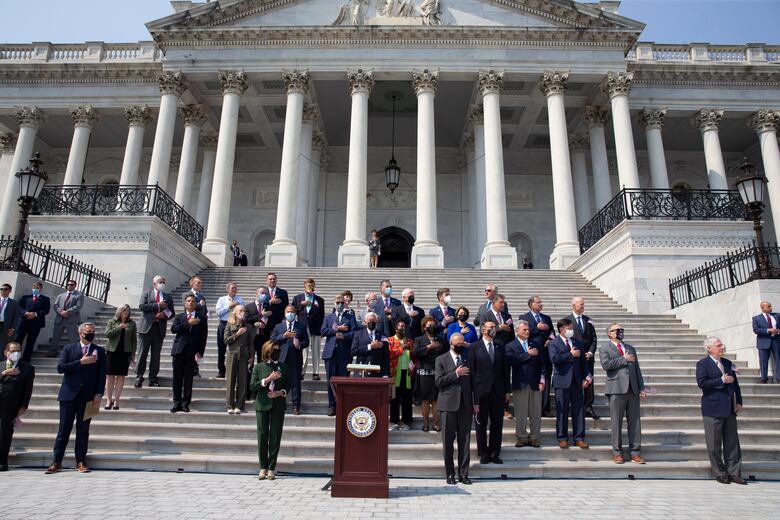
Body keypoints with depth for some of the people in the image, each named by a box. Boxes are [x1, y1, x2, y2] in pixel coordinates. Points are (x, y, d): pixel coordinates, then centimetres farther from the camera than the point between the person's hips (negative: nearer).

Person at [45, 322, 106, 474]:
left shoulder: (99, 351, 8)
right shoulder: (68, 349, 7)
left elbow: (102, 374, 3)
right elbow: (60, 367, -6)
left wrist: (99, 394, -6)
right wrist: (81, 362, -15)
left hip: (88, 396, 1)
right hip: (69, 394, 0)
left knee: (83, 430, 5)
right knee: (64, 429, 3)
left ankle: (81, 462, 12)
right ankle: (56, 462, 11)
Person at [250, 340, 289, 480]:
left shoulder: (283, 367, 6)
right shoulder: (258, 367, 2)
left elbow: (288, 385, 10)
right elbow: (253, 386, -5)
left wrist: (281, 392, -10)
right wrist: (267, 379, -15)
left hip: (278, 405, 1)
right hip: (262, 405, -1)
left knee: (275, 436, 1)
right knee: (262, 436, 3)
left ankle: (271, 467, 10)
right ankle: (263, 467, 15)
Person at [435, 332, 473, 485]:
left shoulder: (467, 359, 12)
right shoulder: (441, 360, 2)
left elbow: (472, 382, 14)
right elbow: (438, 381, -8)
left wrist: (475, 403, 8)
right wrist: (456, 374, -14)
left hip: (466, 405, 3)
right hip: (448, 405, -3)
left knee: (465, 442, 5)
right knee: (448, 441, 4)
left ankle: (463, 474, 14)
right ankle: (450, 474, 15)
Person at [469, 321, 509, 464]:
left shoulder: (500, 346, 8)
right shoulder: (474, 347, -3)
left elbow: (505, 368, 10)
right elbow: (471, 371, -5)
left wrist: (507, 390, 6)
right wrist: (473, 393, -9)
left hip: (498, 391, 3)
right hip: (481, 391, -3)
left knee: (497, 424, 8)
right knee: (481, 424, 7)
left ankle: (495, 453, 21)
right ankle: (483, 454, 20)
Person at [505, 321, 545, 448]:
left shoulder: (535, 345, 13)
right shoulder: (510, 346, 1)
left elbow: (542, 363, 10)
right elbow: (512, 361, -16)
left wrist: (542, 380, 0)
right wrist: (528, 354, -13)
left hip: (535, 383, 3)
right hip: (520, 384, -3)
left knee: (536, 413, 5)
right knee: (521, 413, 4)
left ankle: (535, 438, 15)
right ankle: (522, 438, 15)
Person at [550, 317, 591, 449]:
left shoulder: (578, 343, 14)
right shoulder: (554, 343, -3)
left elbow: (583, 361, 14)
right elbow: (554, 358, -20)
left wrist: (586, 377, 3)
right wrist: (571, 355, -15)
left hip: (577, 382, 4)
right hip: (562, 381, -4)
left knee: (579, 410, 6)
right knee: (562, 411, 2)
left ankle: (579, 438, 15)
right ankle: (562, 438, 13)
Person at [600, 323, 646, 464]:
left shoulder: (631, 348, 21)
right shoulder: (604, 349, 5)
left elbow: (637, 369, 17)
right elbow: (605, 364, -14)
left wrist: (642, 388, 9)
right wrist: (624, 359, -8)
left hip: (633, 389, 5)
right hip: (616, 389, -4)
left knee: (635, 422, 5)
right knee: (616, 422, 0)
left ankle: (635, 453, 13)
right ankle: (617, 452, 9)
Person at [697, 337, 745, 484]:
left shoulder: (728, 363, 13)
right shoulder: (703, 364, -6)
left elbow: (735, 384, 15)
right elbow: (701, 383, -18)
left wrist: (739, 402, 7)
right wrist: (721, 381, -16)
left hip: (730, 409, 6)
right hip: (713, 410, -6)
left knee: (732, 443, 9)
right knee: (714, 445, 2)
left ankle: (734, 473, 17)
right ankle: (720, 474, 14)